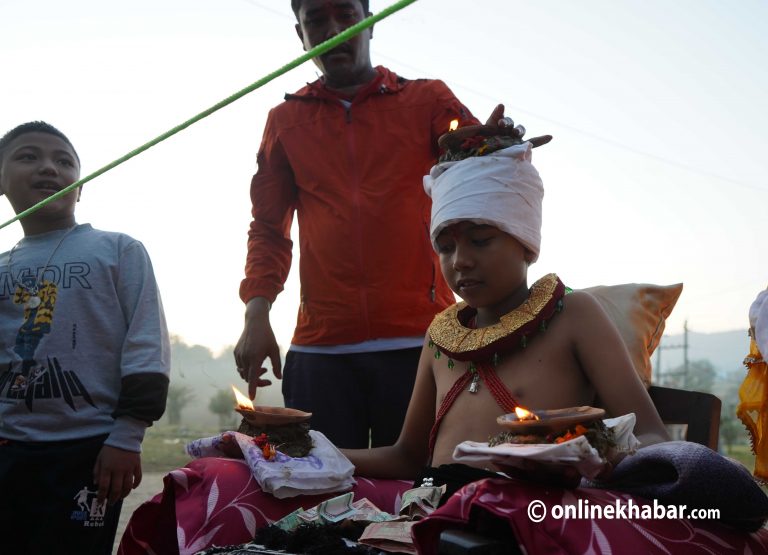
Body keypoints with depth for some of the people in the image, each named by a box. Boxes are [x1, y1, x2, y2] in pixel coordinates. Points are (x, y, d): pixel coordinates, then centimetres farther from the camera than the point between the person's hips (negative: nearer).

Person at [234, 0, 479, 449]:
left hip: (419, 343, -1)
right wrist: (256, 313, 4)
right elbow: (269, 227, 19)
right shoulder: (286, 120, 16)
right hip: (320, 346, 2)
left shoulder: (428, 100, 12)